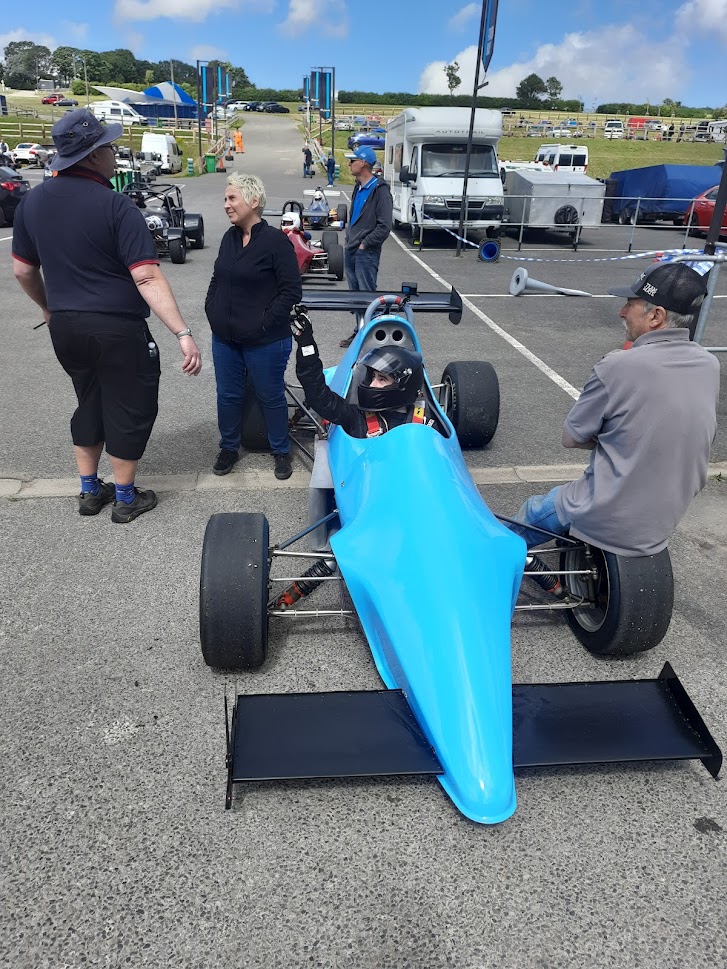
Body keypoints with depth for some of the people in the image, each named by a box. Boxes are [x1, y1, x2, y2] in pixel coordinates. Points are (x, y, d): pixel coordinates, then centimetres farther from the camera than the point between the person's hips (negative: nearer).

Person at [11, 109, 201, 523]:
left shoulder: (33, 201, 4)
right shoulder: (116, 206, -16)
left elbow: (23, 271, 12)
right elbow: (147, 278, -25)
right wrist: (183, 333, -27)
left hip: (65, 328, 7)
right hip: (117, 329, -6)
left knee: (89, 403, 22)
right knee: (129, 409, 9)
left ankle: (90, 490, 31)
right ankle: (126, 498, 20)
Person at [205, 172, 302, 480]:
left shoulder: (276, 241, -13)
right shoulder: (229, 238, 8)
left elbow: (292, 290, -15)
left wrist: (264, 323, -18)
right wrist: (212, 310, 6)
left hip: (264, 342, -6)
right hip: (225, 338, 6)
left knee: (271, 397, 9)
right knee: (227, 396, 15)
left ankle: (281, 452, 27)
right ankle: (229, 448, 35)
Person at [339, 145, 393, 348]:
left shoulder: (380, 190, -11)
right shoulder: (358, 188, 15)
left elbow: (384, 226, -17)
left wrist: (365, 244, -15)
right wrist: (348, 241, 13)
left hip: (366, 253, -9)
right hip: (350, 251, 9)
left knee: (367, 294, -4)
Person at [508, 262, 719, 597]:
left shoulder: (618, 367, -23)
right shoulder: (710, 366, -3)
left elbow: (571, 438, -11)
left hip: (607, 520, -6)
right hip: (665, 521, 7)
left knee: (530, 513, 20)